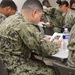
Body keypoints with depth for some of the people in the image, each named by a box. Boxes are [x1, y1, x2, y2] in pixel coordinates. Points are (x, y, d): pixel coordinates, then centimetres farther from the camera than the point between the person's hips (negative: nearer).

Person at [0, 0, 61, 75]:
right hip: (14, 68, -9)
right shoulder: (25, 25, -23)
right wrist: (56, 44, 2)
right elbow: (45, 49, -18)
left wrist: (42, 40, 13)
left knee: (43, 64, 19)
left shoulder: (11, 19, 7)